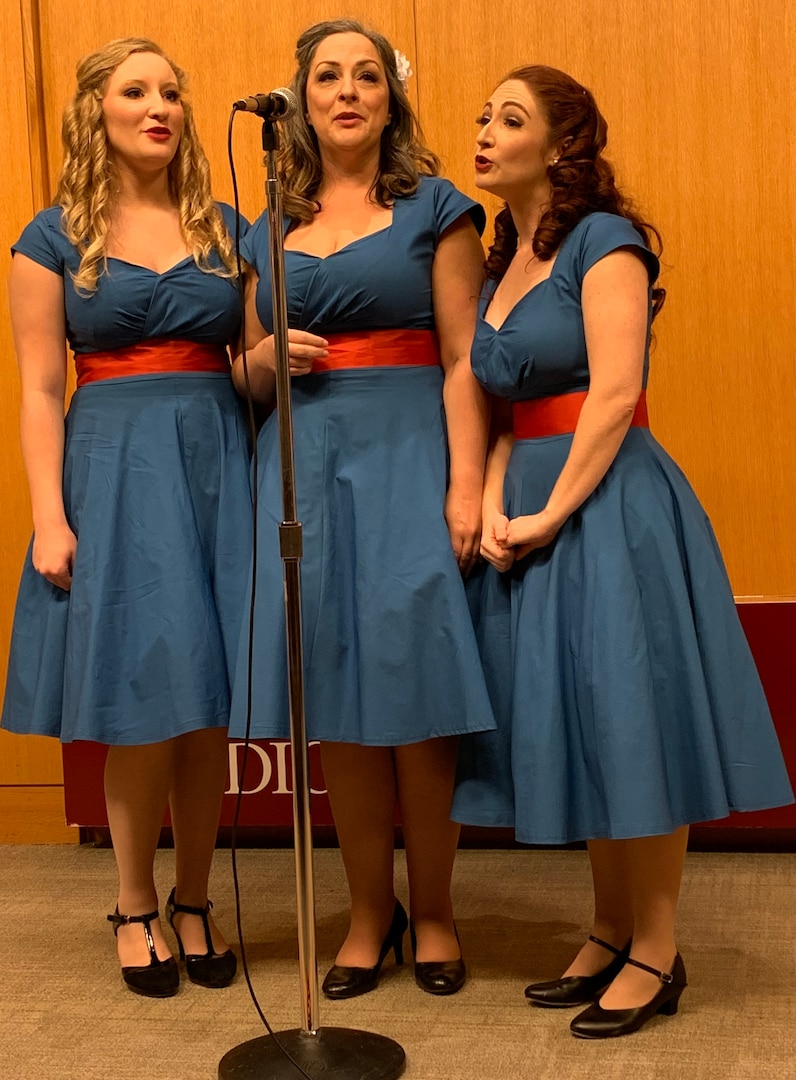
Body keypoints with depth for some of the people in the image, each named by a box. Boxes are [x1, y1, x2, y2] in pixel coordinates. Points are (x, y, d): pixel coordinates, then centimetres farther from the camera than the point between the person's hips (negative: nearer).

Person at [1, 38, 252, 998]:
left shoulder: (222, 230, 12)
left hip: (218, 463, 3)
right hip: (114, 468, -2)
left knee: (209, 705, 4)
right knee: (141, 708, -2)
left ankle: (194, 901, 21)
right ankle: (135, 909, 17)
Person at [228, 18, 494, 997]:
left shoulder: (433, 209, 5)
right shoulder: (269, 233, 16)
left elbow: (463, 360, -3)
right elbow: (247, 377, 20)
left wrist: (466, 485, -13)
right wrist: (268, 357, -3)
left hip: (406, 458, -3)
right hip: (304, 466, 4)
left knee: (414, 688, -3)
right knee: (335, 698, 4)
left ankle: (433, 913, 13)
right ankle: (369, 914, 18)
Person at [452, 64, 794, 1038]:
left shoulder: (605, 242, -7)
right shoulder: (500, 263, 15)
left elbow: (615, 393, -17)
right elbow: (503, 409, 11)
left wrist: (551, 513, -17)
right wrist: (494, 507, -5)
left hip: (608, 503, -7)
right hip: (531, 506, 8)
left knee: (625, 716, -3)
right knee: (567, 723, 11)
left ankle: (656, 953, 9)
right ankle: (609, 931, 24)